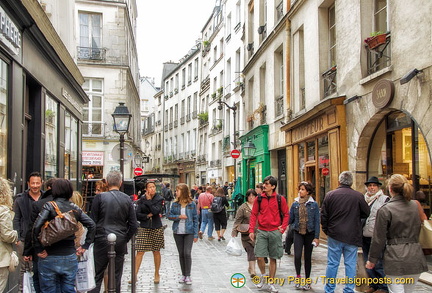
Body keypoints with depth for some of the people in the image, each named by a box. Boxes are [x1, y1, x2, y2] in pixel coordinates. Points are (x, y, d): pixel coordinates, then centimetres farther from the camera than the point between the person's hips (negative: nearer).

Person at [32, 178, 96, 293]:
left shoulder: (49, 206, -8)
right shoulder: (75, 208, 4)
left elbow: (36, 227, -20)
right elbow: (92, 225, 3)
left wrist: (38, 249, -13)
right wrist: (85, 246, 6)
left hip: (50, 258, -3)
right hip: (70, 257, 4)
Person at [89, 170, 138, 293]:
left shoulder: (99, 197, -7)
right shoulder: (127, 199, 1)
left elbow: (93, 222, -5)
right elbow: (134, 225, 0)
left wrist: (92, 240, 8)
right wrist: (125, 239, 11)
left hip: (102, 241, -2)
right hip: (120, 243, 2)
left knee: (96, 276, 4)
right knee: (116, 277, 10)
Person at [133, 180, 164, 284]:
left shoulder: (159, 199, -1)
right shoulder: (142, 199, 3)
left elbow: (156, 211, -17)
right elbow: (137, 214, -1)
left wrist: (149, 200, -13)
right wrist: (147, 216, -13)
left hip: (156, 228, -1)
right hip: (144, 228, 1)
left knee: (156, 251, 9)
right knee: (140, 252, -4)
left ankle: (157, 274, 22)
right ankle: (135, 275, 1)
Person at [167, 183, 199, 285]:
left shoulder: (192, 204, -3)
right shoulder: (175, 203, 3)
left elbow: (195, 219, -1)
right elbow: (169, 215, 6)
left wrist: (196, 234, -4)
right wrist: (178, 216, -13)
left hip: (189, 232, -3)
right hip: (178, 232, 3)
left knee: (187, 253, -9)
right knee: (181, 254, 9)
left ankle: (188, 275, 2)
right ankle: (183, 274, 20)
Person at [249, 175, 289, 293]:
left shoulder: (280, 199, -2)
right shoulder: (259, 198, 2)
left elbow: (286, 215, 5)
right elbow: (254, 214, 4)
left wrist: (282, 228, -6)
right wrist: (251, 230, -3)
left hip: (275, 232, -1)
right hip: (262, 231, 1)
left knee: (273, 258, 6)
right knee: (259, 256, -7)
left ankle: (270, 284, 18)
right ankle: (263, 276, 22)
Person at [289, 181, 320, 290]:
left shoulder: (314, 204, -3)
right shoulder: (295, 204, 3)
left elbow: (317, 221, -3)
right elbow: (290, 219, 6)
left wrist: (317, 237, -6)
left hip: (309, 233, -1)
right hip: (298, 233, 1)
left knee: (308, 257, 8)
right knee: (297, 255, -14)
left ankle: (307, 280, 21)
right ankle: (298, 277, 7)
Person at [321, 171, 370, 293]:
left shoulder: (330, 195, -5)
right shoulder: (358, 196, -6)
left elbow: (323, 215, 0)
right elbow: (366, 213, 5)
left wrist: (326, 229, 14)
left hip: (334, 235, 0)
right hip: (352, 236, 0)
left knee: (332, 263, 7)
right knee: (350, 264, 8)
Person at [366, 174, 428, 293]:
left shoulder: (385, 210, -10)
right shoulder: (415, 206, 6)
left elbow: (379, 239, -7)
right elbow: (418, 232, 17)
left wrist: (372, 260, 1)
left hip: (396, 258, -5)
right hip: (415, 257, 5)